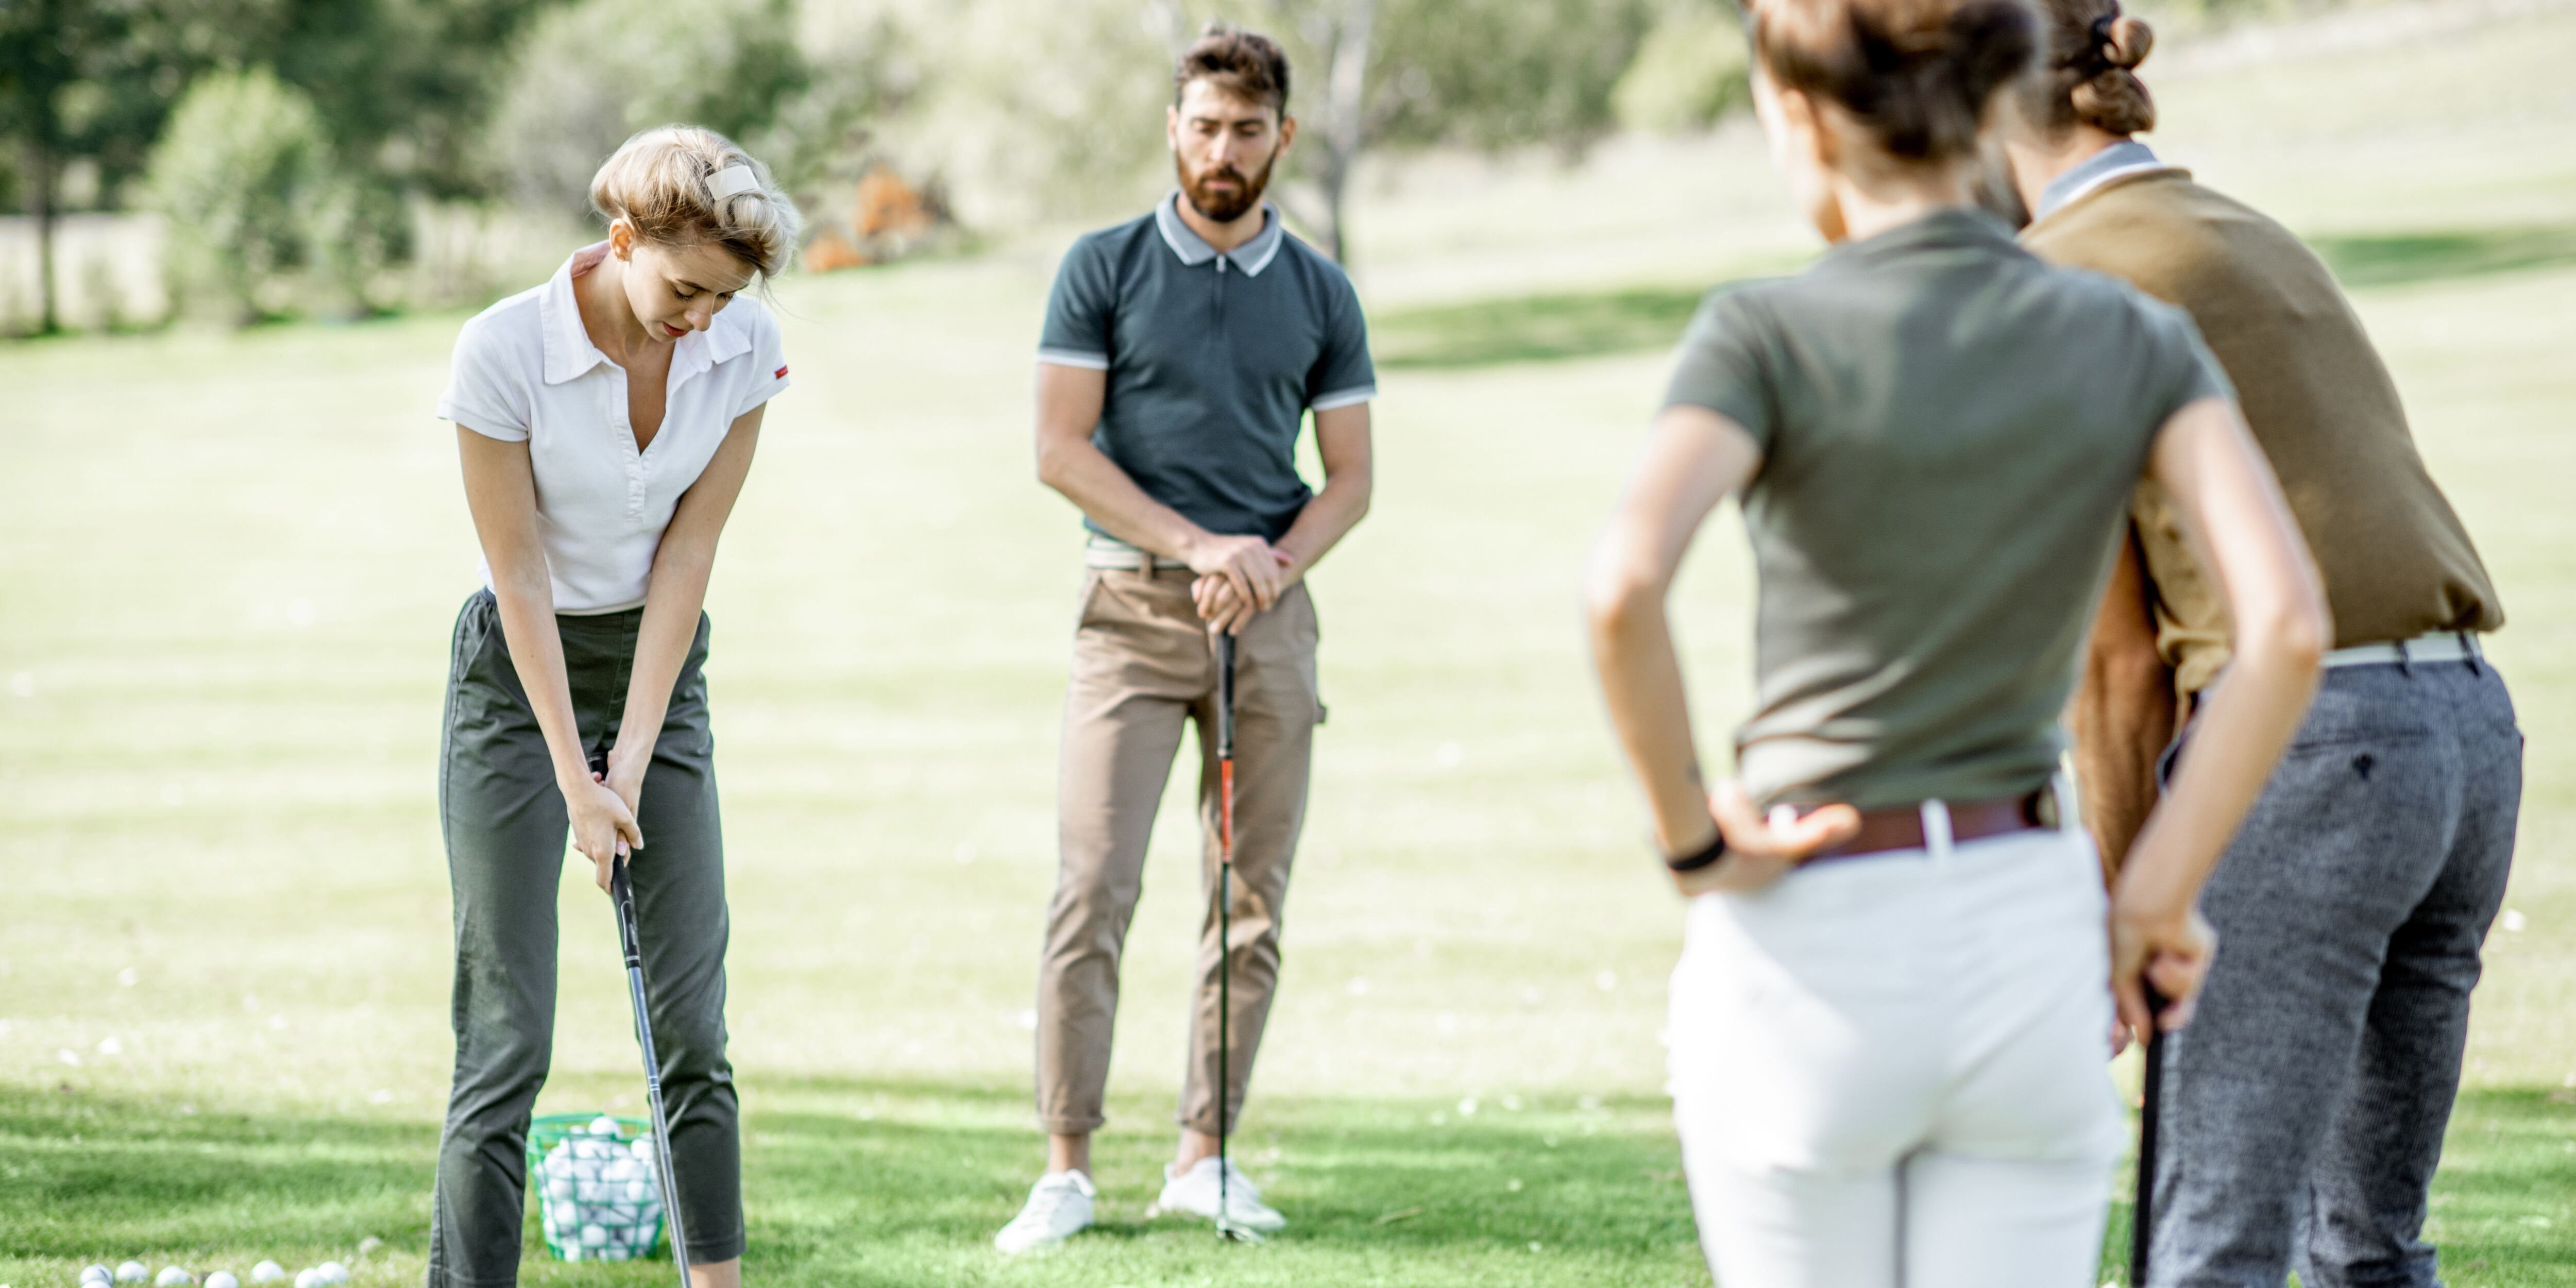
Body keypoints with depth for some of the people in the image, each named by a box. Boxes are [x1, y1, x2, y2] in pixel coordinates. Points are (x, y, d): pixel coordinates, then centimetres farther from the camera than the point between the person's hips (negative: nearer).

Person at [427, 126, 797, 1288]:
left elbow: (687, 552, -7)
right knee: (508, 1035, -8)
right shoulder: (505, 350, -22)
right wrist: (574, 778, -16)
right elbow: (521, 579, -17)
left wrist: (630, 761, -11)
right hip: (519, 673, -4)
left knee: (694, 1016, 3)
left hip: (661, 665, 4)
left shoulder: (743, 347, -10)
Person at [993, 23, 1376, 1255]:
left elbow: (1349, 475, 10)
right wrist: (1199, 545, -13)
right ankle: (1067, 1166, -8)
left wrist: (1273, 565, -9)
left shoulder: (1320, 295, 9)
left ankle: (1204, 1155, 11)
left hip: (1271, 614, 3)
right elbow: (1061, 447, -4)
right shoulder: (1104, 269, 1)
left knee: (1252, 901, 3)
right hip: (1132, 608, -3)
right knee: (1093, 888, -10)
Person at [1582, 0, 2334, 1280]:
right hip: (2027, 943, 3)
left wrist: (1689, 838, -11)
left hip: (1810, 959, -3)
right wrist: (2159, 897, -4)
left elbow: (1623, 587, -27)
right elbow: (2289, 623, -12)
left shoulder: (1765, 335, -9)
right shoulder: (2134, 340, 2)